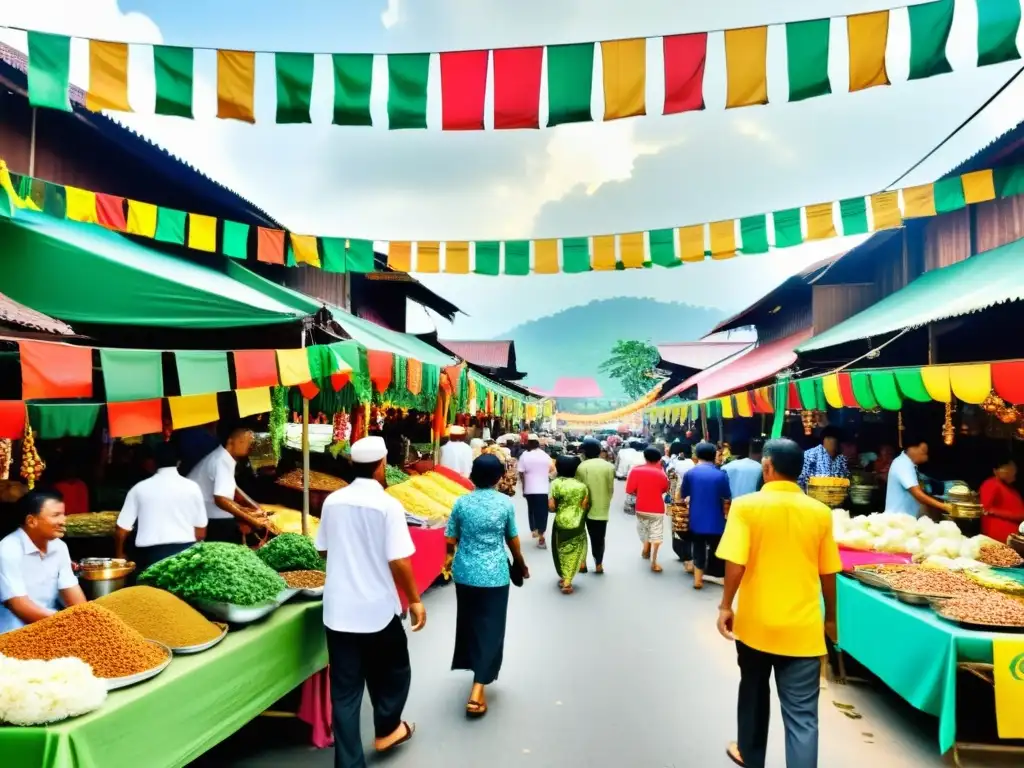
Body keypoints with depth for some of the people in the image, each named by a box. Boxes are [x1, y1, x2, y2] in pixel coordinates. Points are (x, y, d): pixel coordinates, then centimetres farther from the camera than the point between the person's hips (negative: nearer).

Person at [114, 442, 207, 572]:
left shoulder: (140, 488, 3)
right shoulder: (191, 487, 2)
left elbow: (122, 529, 7)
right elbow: (201, 531, 5)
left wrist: (119, 554, 25)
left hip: (150, 554, 0)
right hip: (185, 552, 0)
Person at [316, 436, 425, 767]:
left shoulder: (332, 501, -1)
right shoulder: (387, 505, -15)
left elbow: (323, 550, 11)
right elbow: (398, 561, -17)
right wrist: (415, 600, -4)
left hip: (337, 609, 4)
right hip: (378, 609, -4)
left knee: (344, 689, 10)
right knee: (393, 672, 23)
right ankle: (387, 731, 41)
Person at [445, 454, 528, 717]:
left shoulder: (461, 503, -4)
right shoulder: (506, 503, -7)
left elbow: (450, 540, 2)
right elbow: (513, 540, 3)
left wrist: (450, 557, 25)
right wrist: (521, 564, 21)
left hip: (465, 573, 3)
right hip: (495, 575, -2)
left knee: (468, 623, 21)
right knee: (490, 628, 4)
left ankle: (473, 667, 40)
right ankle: (478, 689, -2)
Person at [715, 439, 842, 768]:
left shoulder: (746, 506, -11)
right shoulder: (820, 512, -2)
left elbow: (735, 563, -15)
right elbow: (828, 573, 4)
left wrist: (725, 606, -1)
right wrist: (830, 617, 18)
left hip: (756, 622, 0)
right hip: (803, 627, 0)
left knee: (754, 693, 22)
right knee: (802, 715, 5)